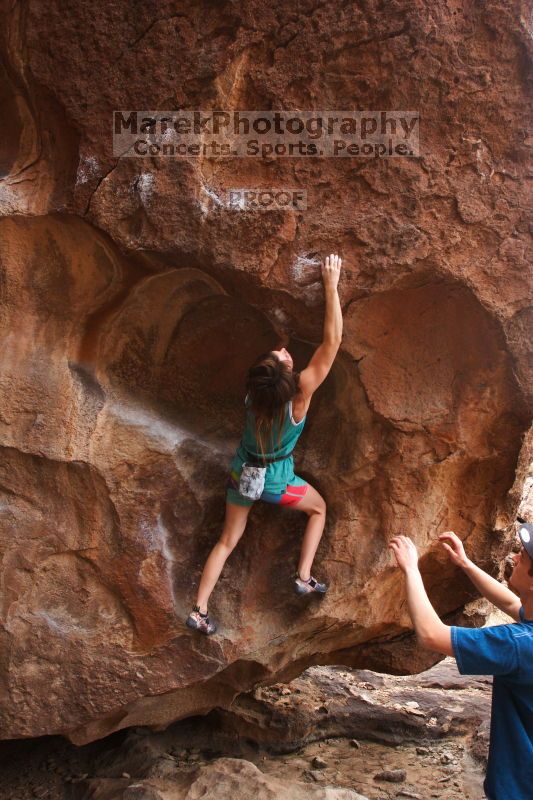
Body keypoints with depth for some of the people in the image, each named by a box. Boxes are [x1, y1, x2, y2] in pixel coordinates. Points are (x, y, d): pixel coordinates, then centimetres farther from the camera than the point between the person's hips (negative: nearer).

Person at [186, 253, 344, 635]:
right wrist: (331, 285, -29)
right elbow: (332, 341, -31)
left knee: (228, 540, 18)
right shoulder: (300, 393, -30)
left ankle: (199, 612, 19)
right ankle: (304, 577, 20)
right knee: (319, 508, 25)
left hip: (241, 475, 4)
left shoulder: (253, 395, -19)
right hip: (275, 483, -3)